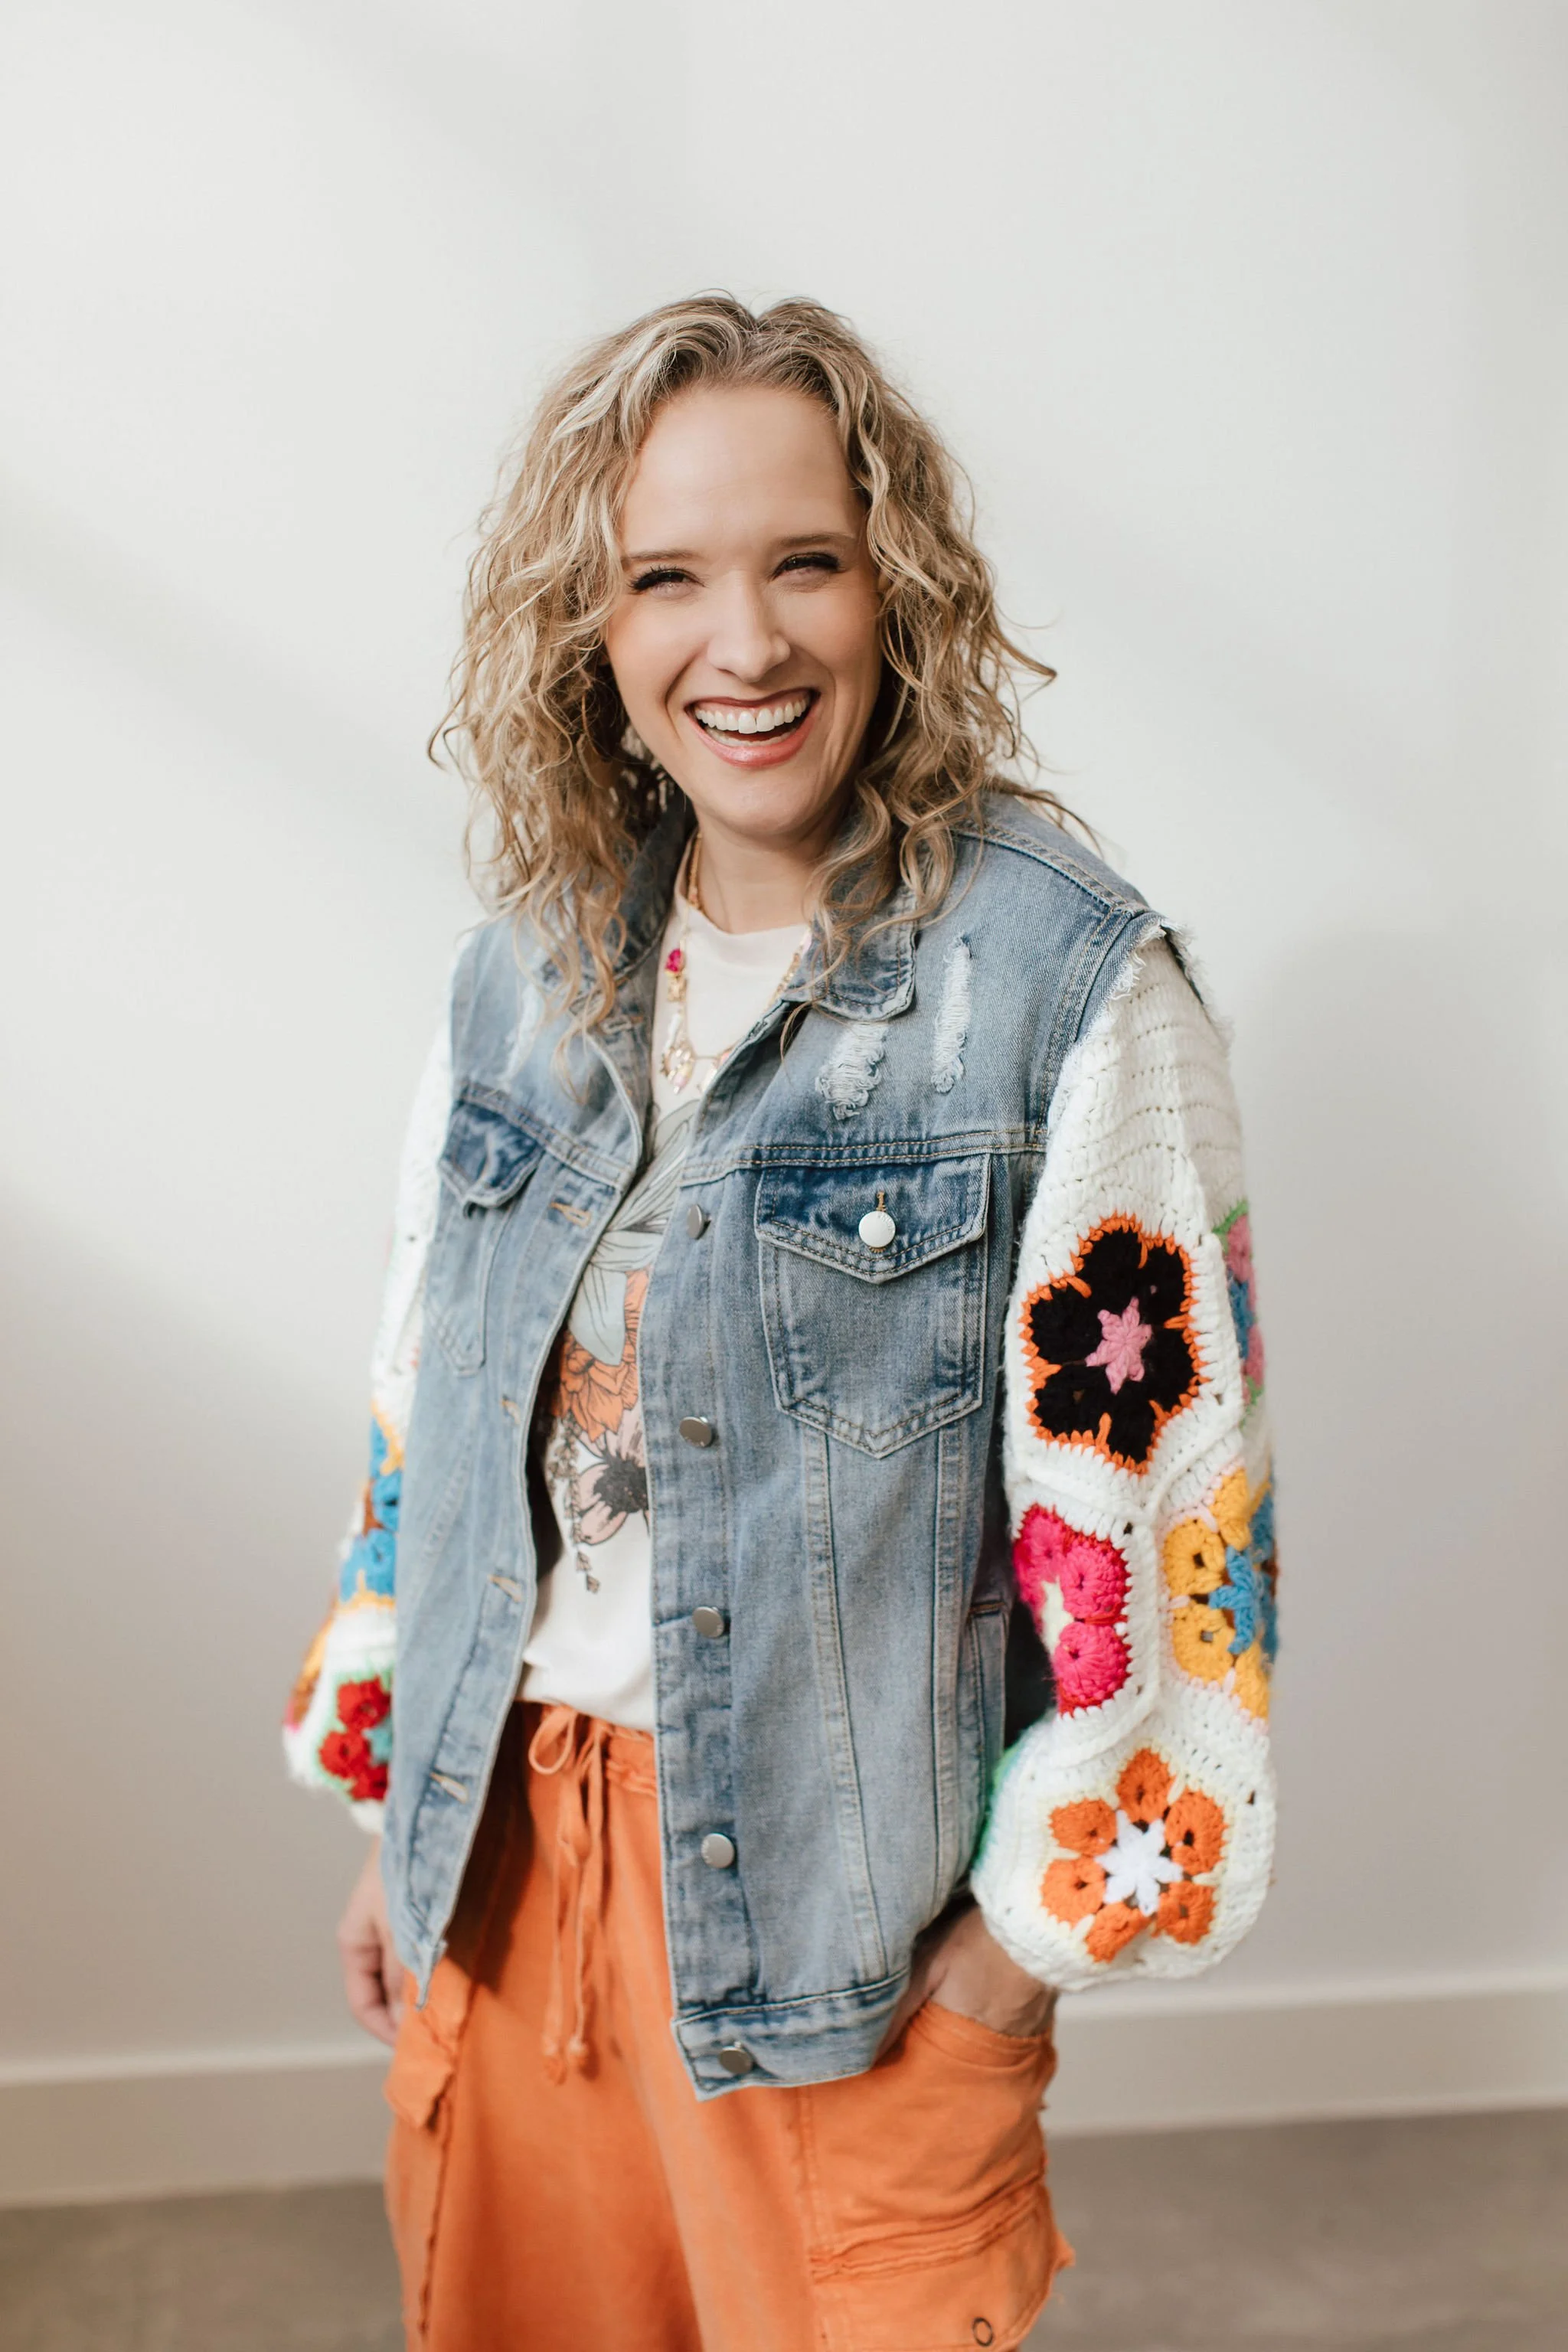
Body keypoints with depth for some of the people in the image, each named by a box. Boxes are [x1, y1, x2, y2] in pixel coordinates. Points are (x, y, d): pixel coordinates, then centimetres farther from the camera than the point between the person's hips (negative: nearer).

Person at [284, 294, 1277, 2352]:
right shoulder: (530, 970, 2)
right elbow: (426, 1403, 9)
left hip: (846, 1893, -5)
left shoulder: (1066, 986, -15)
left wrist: (1040, 1924, -10)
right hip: (505, 1835, 5)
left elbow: (1155, 1475, -13)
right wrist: (390, 1805, 12)